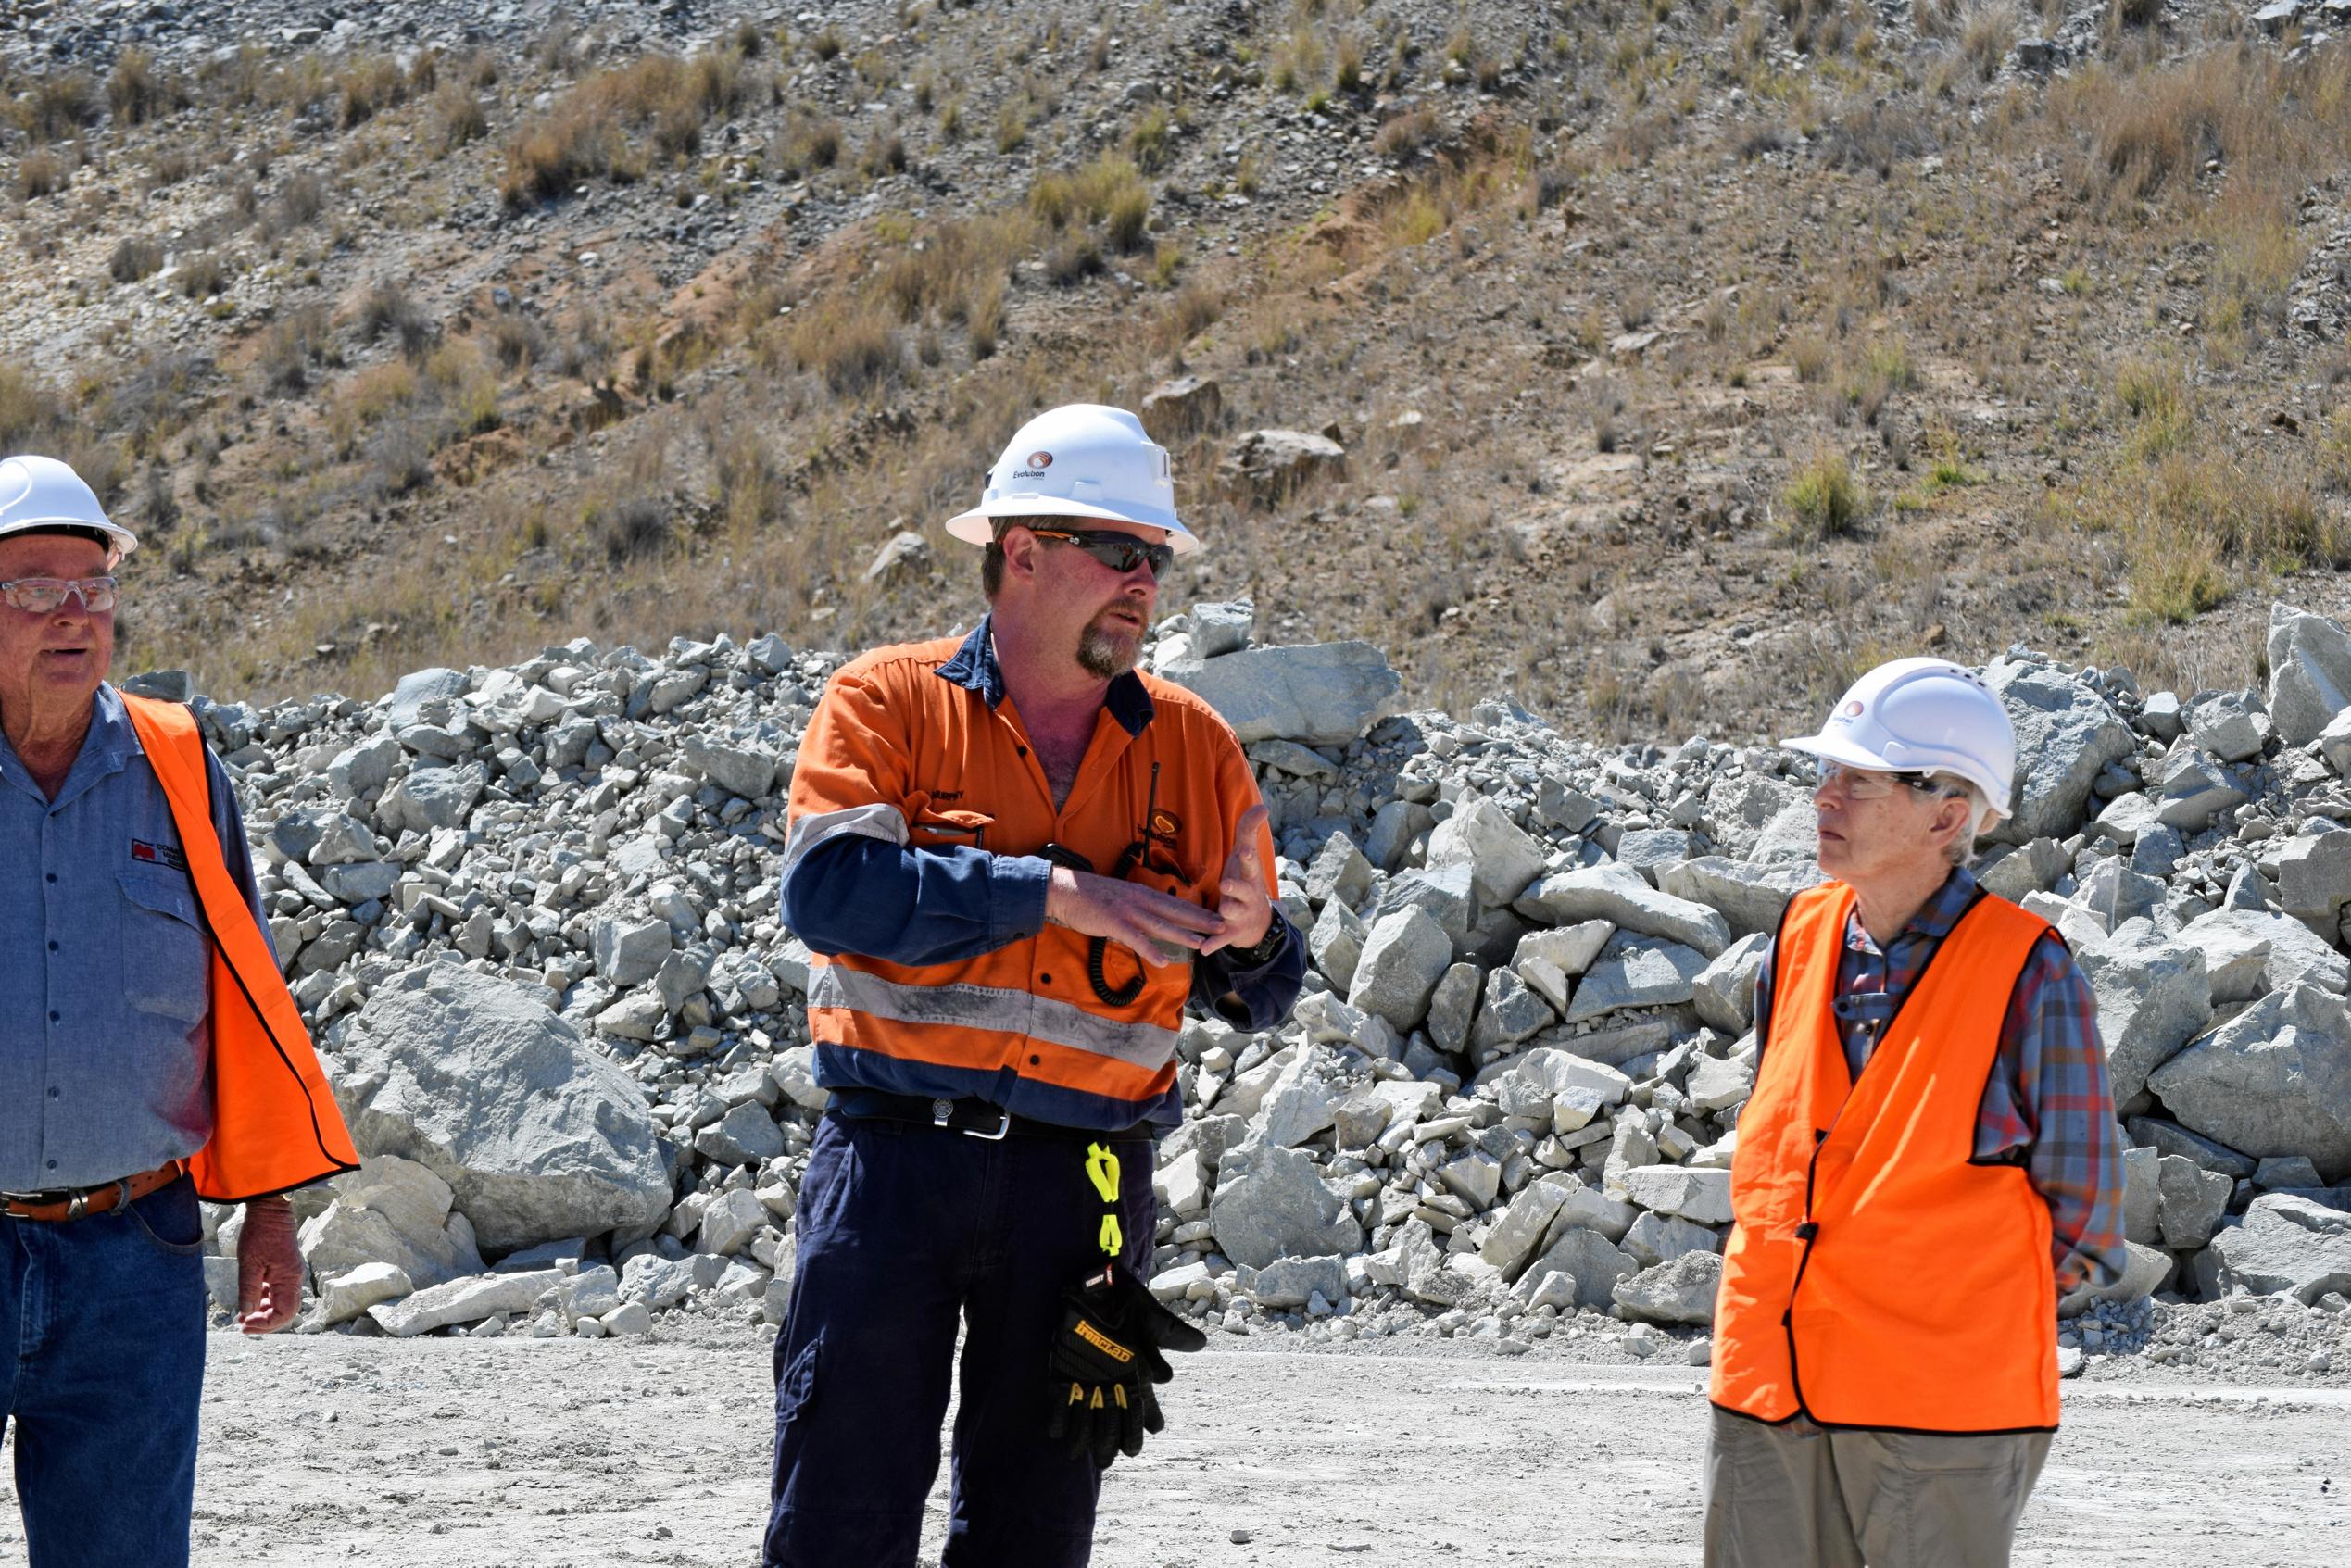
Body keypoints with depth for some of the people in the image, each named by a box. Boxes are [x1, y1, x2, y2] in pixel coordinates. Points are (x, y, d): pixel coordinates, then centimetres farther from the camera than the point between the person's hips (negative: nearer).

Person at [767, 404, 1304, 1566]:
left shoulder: (1196, 750, 11)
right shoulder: (888, 703, 1)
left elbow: (1255, 997, 15)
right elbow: (827, 887, -16)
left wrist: (1246, 944, -10)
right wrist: (1049, 892, -19)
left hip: (1085, 1188, 3)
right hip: (895, 1163, -3)